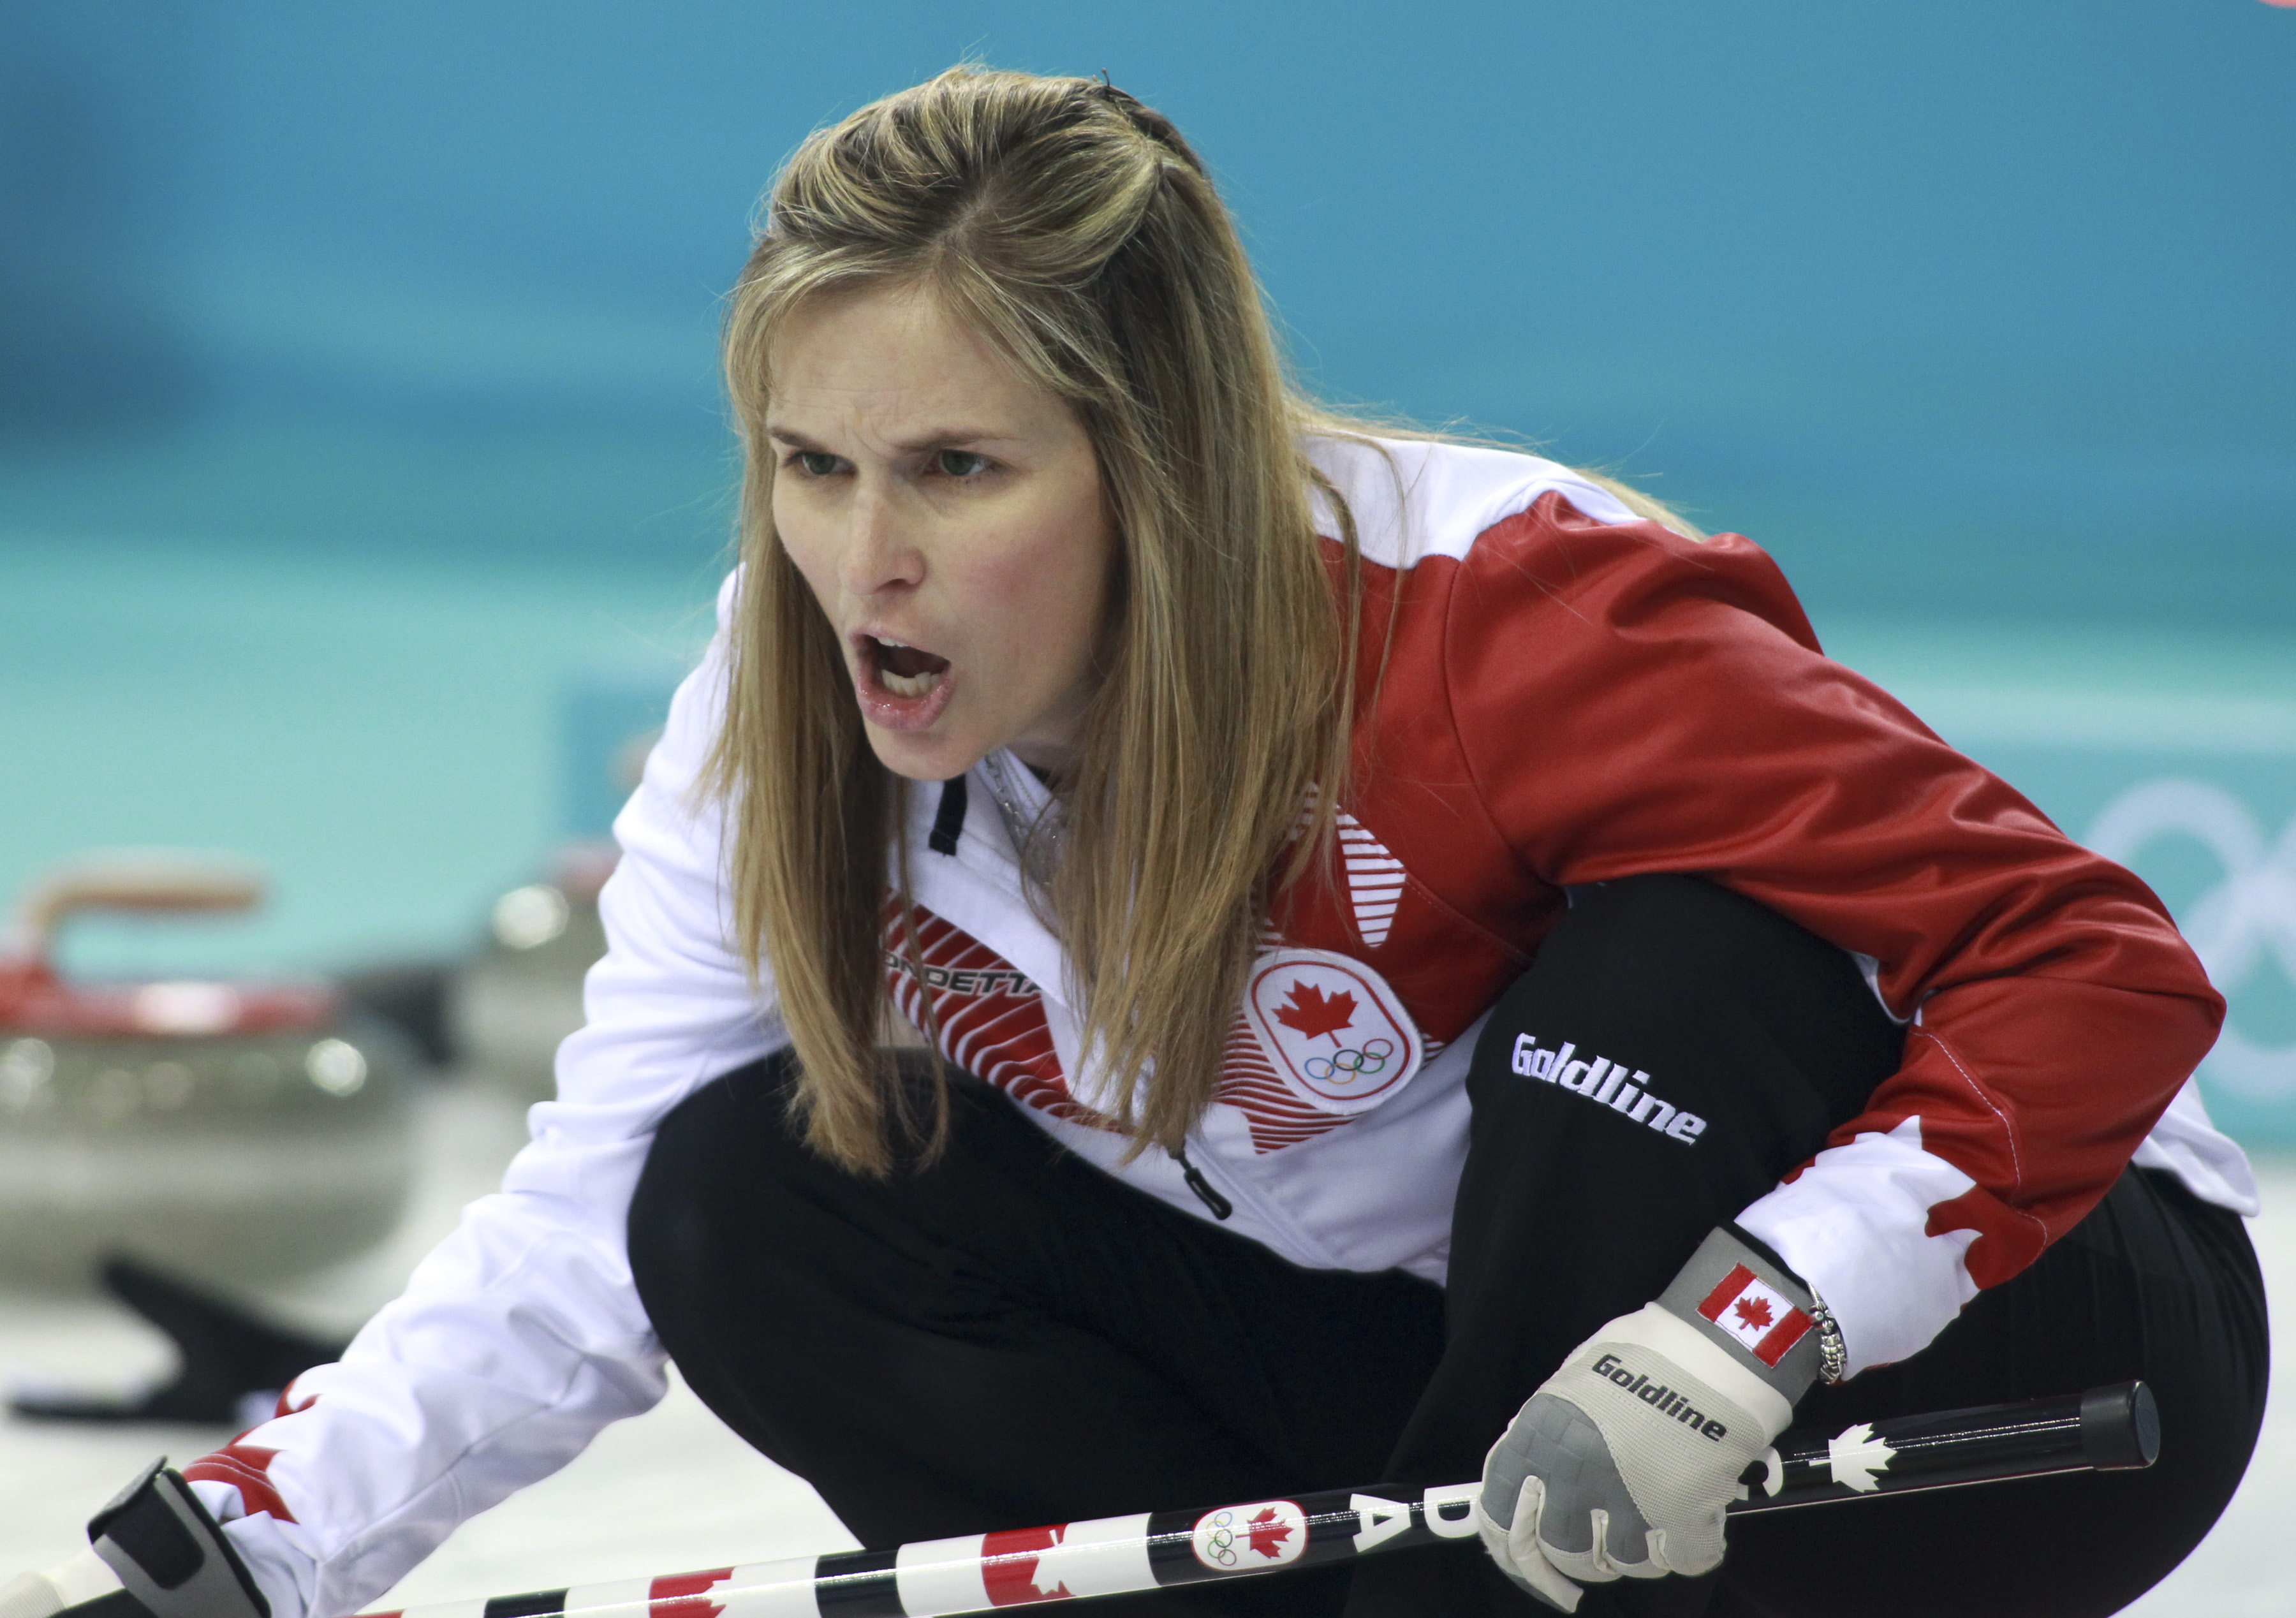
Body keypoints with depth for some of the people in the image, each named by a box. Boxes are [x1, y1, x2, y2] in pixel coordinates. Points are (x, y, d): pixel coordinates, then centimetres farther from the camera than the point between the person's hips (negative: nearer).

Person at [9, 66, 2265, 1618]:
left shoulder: (1512, 621, -30)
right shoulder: (798, 721, -12)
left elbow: (2097, 976, -31)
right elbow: (589, 1231, -12)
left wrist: (1737, 1339, -44)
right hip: (1418, 1356, 5)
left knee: (1667, 969, -35)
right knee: (757, 1206, -13)